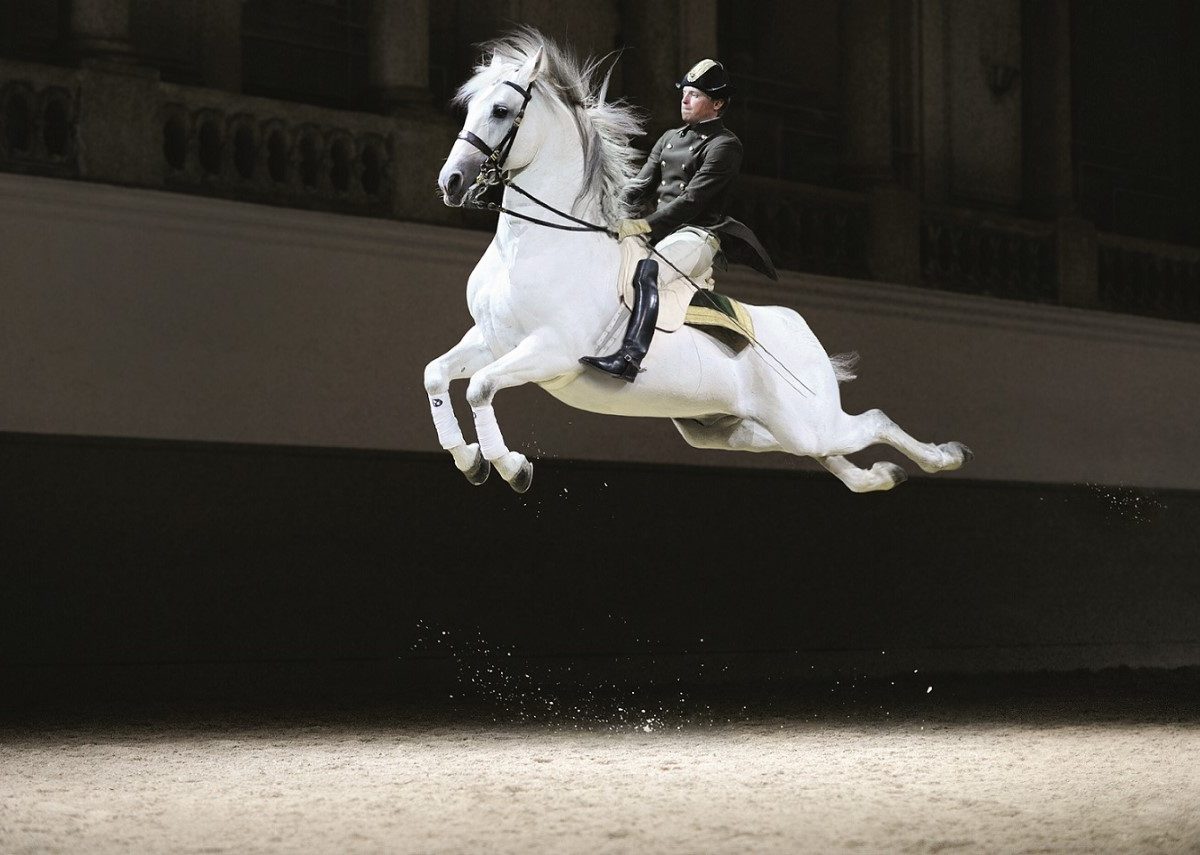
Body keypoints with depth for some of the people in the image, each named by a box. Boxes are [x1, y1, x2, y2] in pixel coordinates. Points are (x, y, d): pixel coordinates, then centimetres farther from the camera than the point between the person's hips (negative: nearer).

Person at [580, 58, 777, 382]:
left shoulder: (725, 146, -5)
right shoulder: (670, 139, 21)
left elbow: (692, 199, -15)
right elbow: (641, 187, 15)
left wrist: (643, 225, -24)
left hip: (698, 232, -10)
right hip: (661, 231, 10)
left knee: (648, 270, -36)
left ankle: (631, 356, -52)